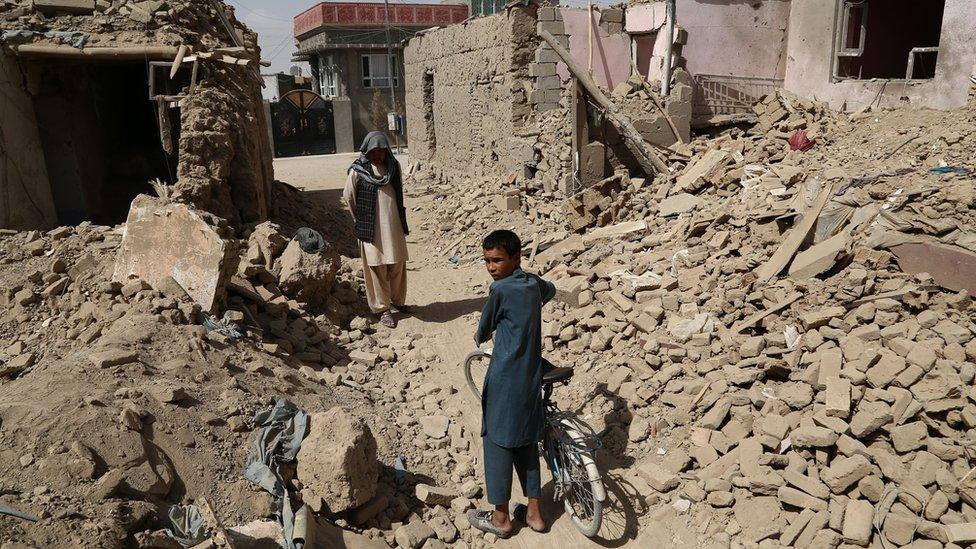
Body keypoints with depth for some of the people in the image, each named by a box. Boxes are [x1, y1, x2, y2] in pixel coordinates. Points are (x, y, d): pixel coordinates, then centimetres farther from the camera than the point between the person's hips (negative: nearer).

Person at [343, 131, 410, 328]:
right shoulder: (358, 170, -8)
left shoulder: (393, 166, 4)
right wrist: (360, 219, 5)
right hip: (372, 229, -4)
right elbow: (348, 196, 1)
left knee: (397, 265, 10)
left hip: (394, 225, 4)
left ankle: (397, 300, 29)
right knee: (377, 267, 2)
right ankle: (382, 308, 11)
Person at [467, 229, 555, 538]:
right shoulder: (533, 283, 5)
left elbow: (485, 328, -3)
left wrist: (479, 337, 19)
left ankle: (501, 518, 19)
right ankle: (533, 513, 27)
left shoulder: (501, 289, -18)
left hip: (505, 380, -7)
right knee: (526, 442, 18)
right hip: (532, 377, 7)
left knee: (498, 443, 7)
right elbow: (550, 291, 30)